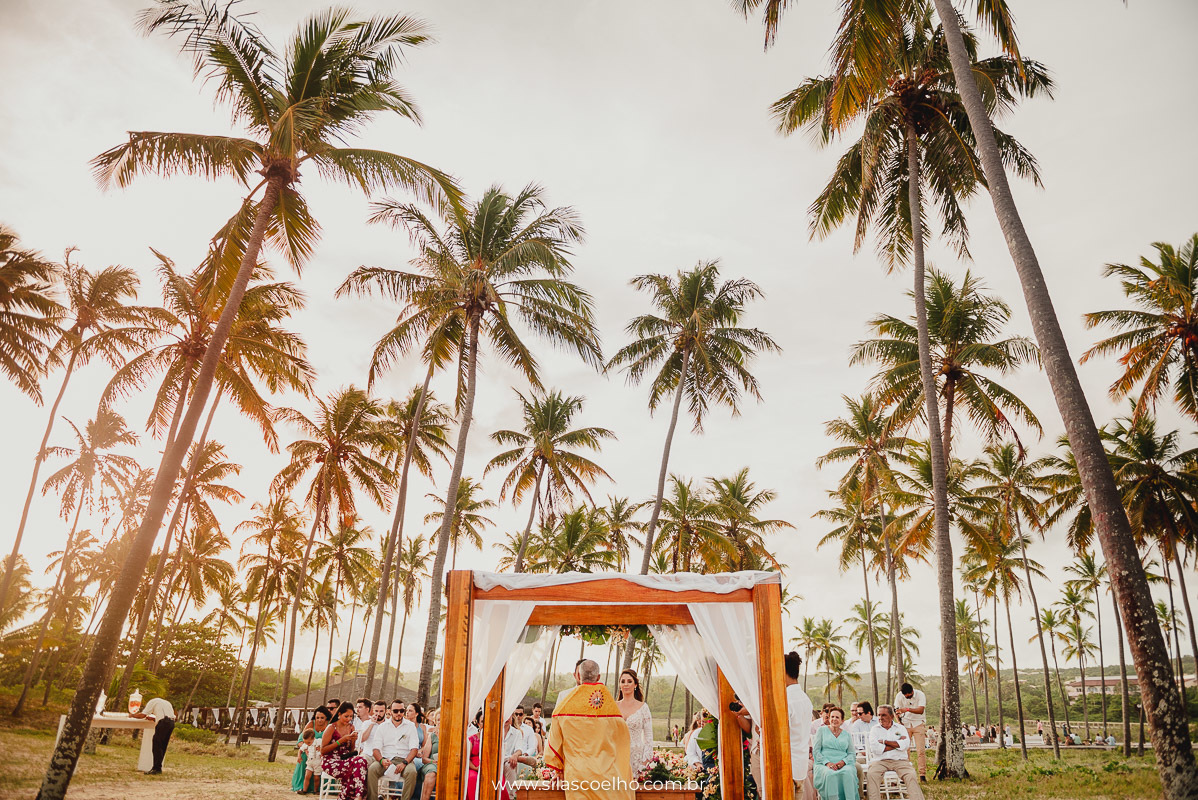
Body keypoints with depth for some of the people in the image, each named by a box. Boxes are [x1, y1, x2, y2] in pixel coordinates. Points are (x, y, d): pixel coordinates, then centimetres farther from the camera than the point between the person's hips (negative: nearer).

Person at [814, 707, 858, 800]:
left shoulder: (847, 735, 21)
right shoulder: (822, 730, 14)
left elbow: (852, 754, 14)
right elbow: (816, 751, 6)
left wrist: (843, 762, -8)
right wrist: (827, 763, -10)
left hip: (843, 764, 2)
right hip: (824, 764, -2)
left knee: (848, 773, -34)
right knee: (829, 774, -37)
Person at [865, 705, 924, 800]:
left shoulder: (900, 728, 14)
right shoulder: (874, 729, 12)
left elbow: (906, 745, -5)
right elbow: (875, 748, -6)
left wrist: (885, 742, -5)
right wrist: (897, 744, -2)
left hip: (899, 760, 1)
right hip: (880, 761, -1)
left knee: (911, 775, -28)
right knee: (871, 775, -30)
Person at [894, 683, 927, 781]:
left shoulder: (920, 695, -15)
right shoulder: (899, 696, -9)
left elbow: (921, 710, -27)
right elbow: (896, 710, -2)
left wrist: (907, 709, -40)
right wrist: (899, 722, -20)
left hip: (918, 724, -1)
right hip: (905, 724, 1)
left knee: (921, 750, -8)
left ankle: (922, 775, -1)